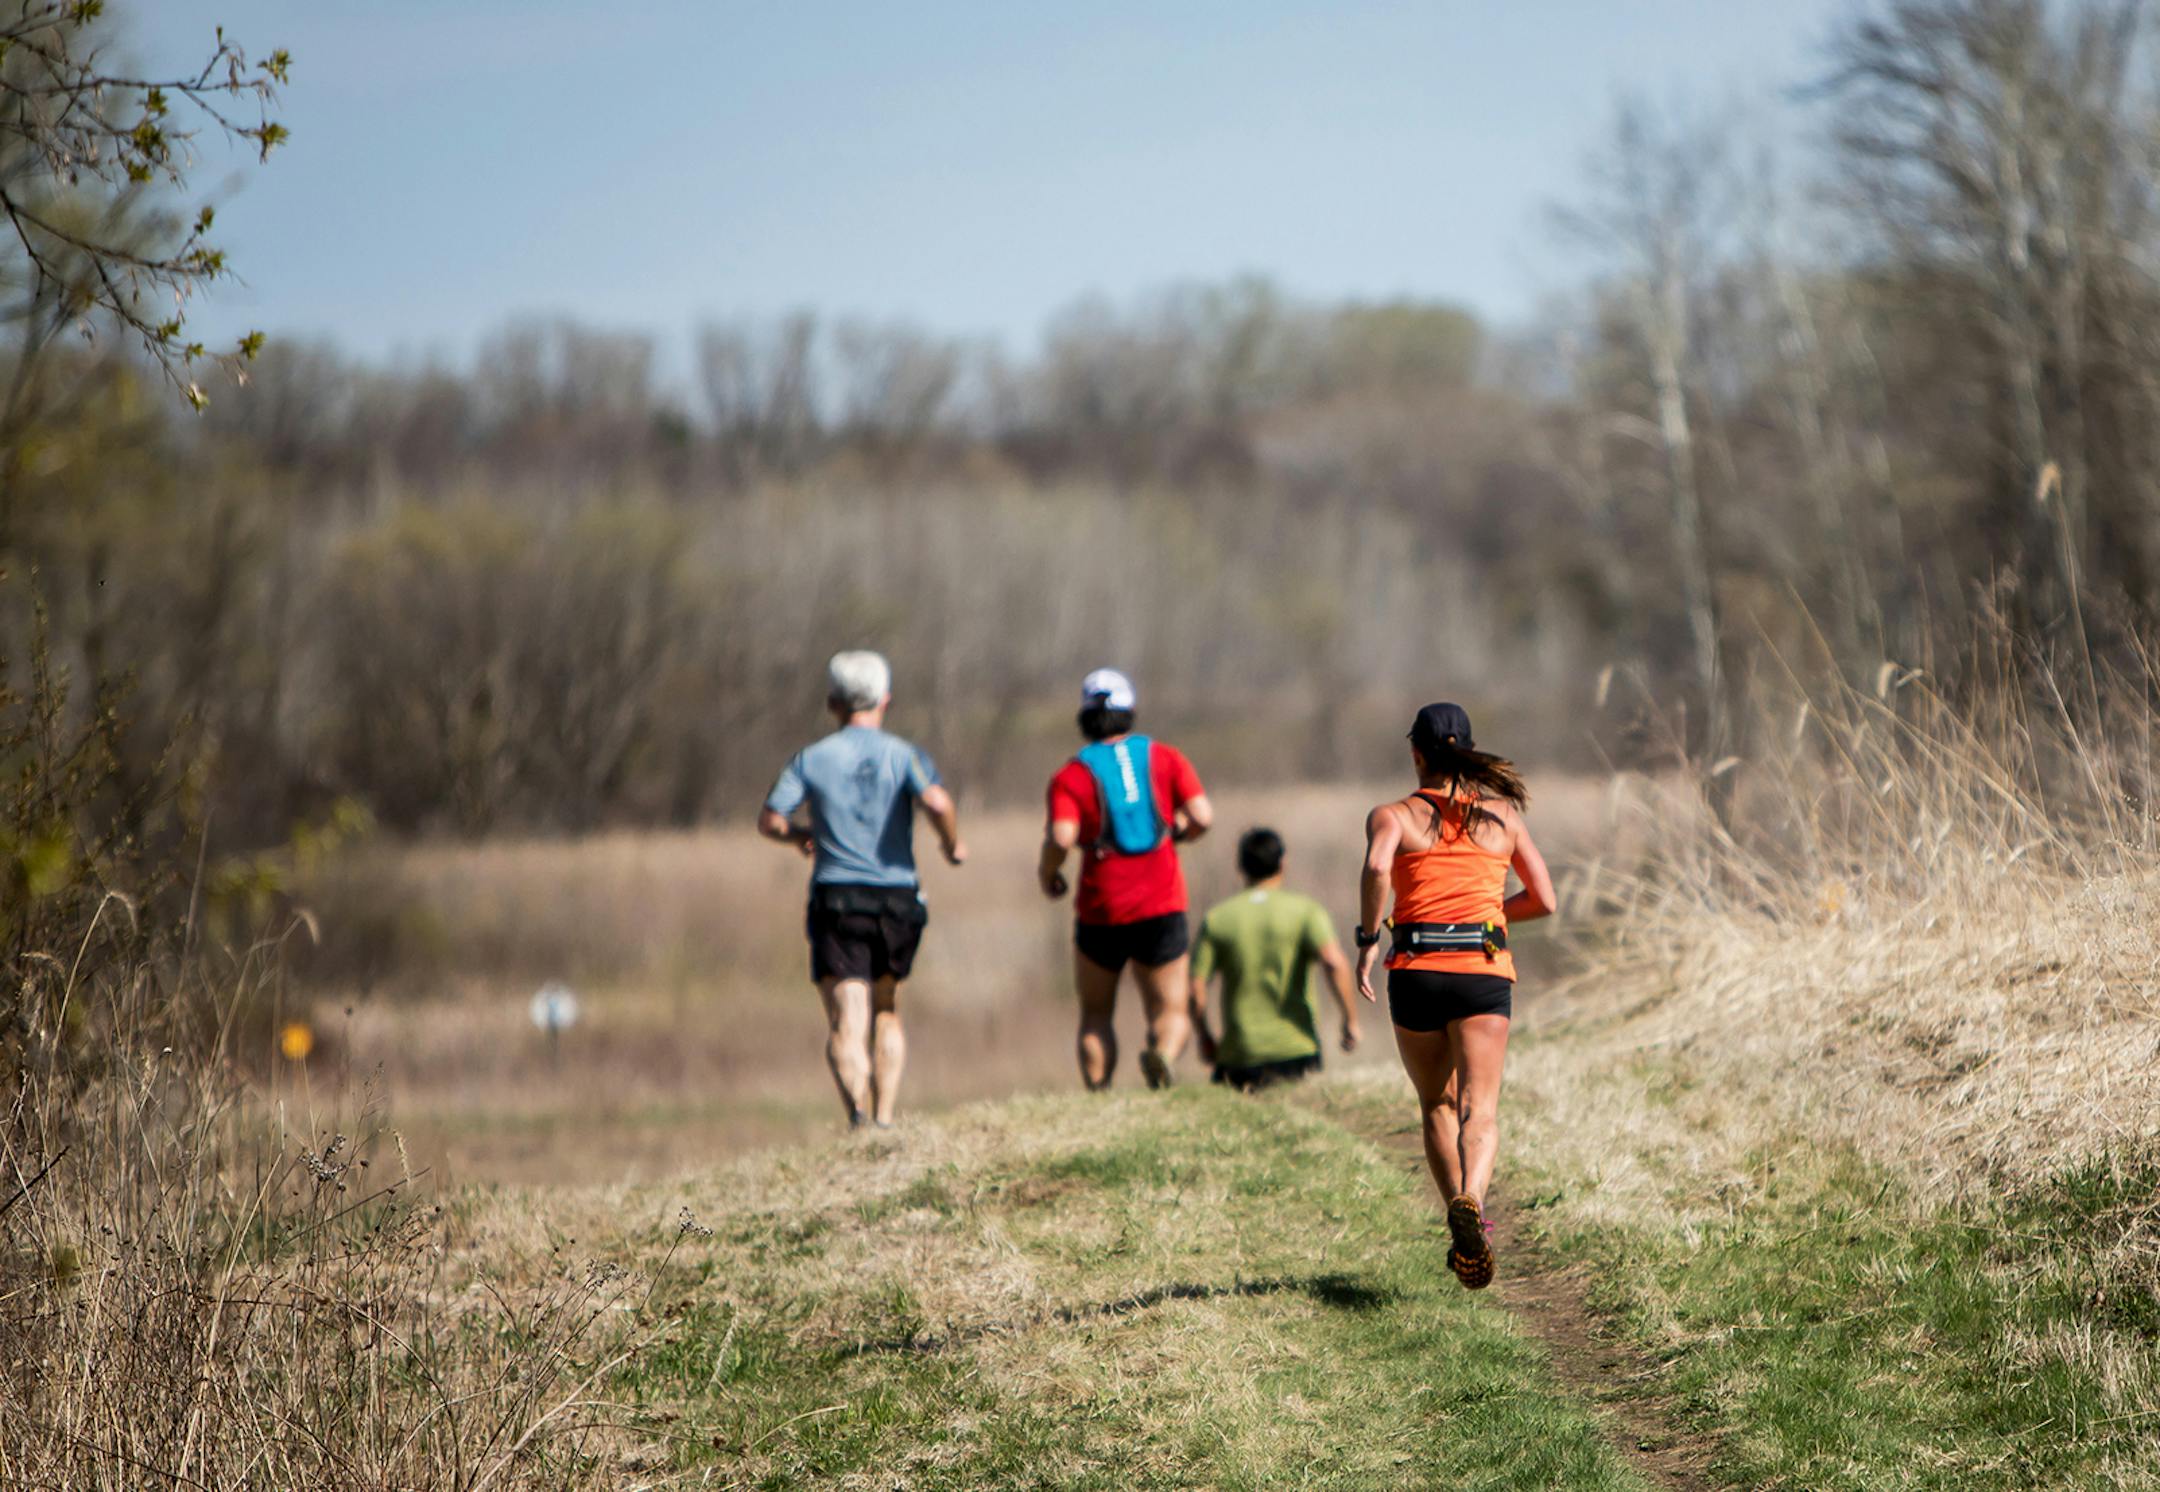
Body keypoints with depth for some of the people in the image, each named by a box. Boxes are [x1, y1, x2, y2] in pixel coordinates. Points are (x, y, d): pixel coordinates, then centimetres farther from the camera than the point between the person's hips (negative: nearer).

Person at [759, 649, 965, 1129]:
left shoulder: (811, 759, 3)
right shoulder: (902, 755, 0)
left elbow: (769, 821, -1)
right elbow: (937, 802, -19)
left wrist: (800, 835, 21)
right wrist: (953, 844, 1)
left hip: (837, 899, -1)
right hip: (897, 899, 1)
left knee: (846, 1024, -8)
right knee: (887, 1014, 21)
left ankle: (858, 1110, -32)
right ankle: (884, 1119, 14)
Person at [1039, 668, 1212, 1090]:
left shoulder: (1070, 776, -1)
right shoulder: (1164, 757, 5)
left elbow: (1062, 837, -15)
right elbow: (1202, 817, -5)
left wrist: (1047, 873, 4)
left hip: (1101, 911, 0)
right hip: (1162, 908, 0)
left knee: (1096, 1015, 18)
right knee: (1171, 1013, 7)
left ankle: (1098, 1094, 0)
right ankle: (1162, 1054, -27)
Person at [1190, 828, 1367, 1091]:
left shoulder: (1216, 919, 4)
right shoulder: (1306, 910, 1)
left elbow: (1195, 988, 0)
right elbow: (1334, 962, -15)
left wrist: (1204, 1037, 15)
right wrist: (1350, 1018, -6)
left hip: (1239, 1053, 0)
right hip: (1297, 1049, 0)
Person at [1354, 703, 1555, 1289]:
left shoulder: (1392, 816, 5)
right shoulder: (1502, 815, 13)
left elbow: (1376, 868, -18)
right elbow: (1543, 901, 14)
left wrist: (1367, 939, -7)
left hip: (1416, 970, 0)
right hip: (1484, 971, 0)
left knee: (1437, 1106, 19)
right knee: (1479, 1109, -8)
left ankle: (1461, 1214, 7)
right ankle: (1471, 1200, -36)